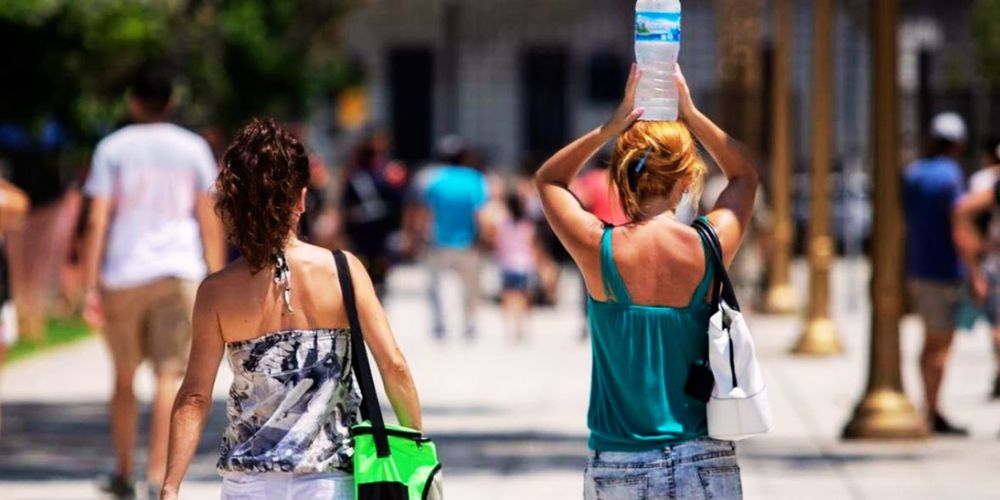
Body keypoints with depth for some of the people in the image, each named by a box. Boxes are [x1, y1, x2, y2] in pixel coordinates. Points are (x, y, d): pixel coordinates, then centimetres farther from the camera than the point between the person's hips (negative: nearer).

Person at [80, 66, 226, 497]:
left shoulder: (113, 149, 3)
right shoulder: (193, 149, 6)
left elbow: (97, 222, -3)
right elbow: (208, 220, 5)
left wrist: (90, 287, -2)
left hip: (122, 276, 0)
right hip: (179, 272, 0)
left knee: (124, 377, 14)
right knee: (171, 375, -5)